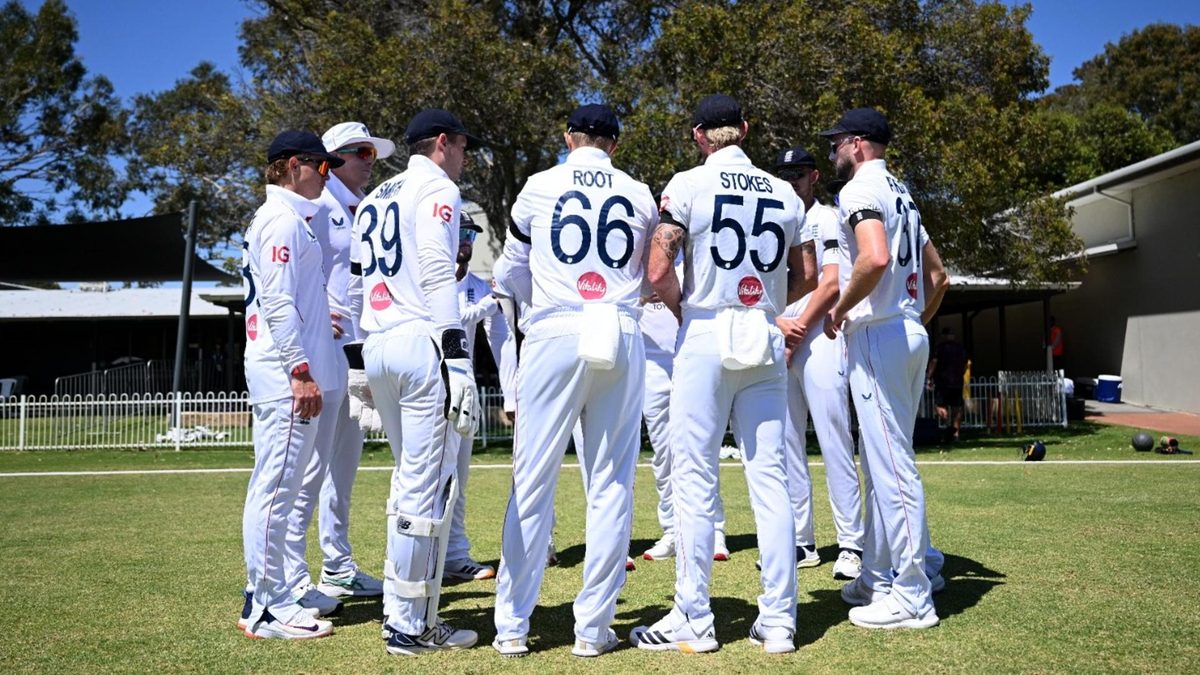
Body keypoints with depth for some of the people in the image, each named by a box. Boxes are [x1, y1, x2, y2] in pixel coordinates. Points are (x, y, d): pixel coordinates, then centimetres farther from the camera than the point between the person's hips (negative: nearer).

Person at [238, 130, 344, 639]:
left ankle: (269, 598, 21)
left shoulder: (280, 218, 21)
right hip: (287, 373, -11)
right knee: (275, 487, -7)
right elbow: (278, 301, -18)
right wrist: (300, 371, -20)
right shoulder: (283, 219, -9)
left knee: (275, 487, 13)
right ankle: (266, 609, -2)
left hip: (283, 374, 11)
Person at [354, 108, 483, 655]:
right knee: (429, 486, -5)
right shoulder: (438, 189, 0)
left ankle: (401, 609, 21)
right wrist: (457, 361, -19)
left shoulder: (372, 201, 24)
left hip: (376, 346, 9)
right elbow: (438, 276, -13)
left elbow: (356, 281, 20)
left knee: (412, 480, 17)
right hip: (423, 344, -9)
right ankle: (410, 626, 0)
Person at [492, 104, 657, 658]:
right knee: (611, 484, 5)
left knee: (532, 482, 3)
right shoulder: (639, 194, 12)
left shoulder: (540, 186, 8)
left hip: (554, 334, -1)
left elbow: (517, 236, 26)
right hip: (621, 337, 2)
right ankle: (593, 628, 9)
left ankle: (512, 626, 8)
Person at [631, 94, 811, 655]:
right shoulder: (785, 195, 11)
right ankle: (778, 621, 10)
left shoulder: (688, 184, -3)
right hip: (767, 343, 4)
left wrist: (684, 312, 6)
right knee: (770, 479, 6)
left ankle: (692, 622, 7)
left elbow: (659, 272, -11)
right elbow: (803, 280, 16)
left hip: (705, 339, -4)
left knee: (695, 481, 1)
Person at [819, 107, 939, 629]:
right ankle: (879, 578, 23)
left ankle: (912, 599, -2)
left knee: (892, 465, -7)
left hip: (877, 334, -10)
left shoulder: (861, 189, -9)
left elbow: (876, 258, -27)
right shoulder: (901, 193, 20)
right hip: (911, 333, 10)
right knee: (885, 463, 15)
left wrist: (840, 311, -15)